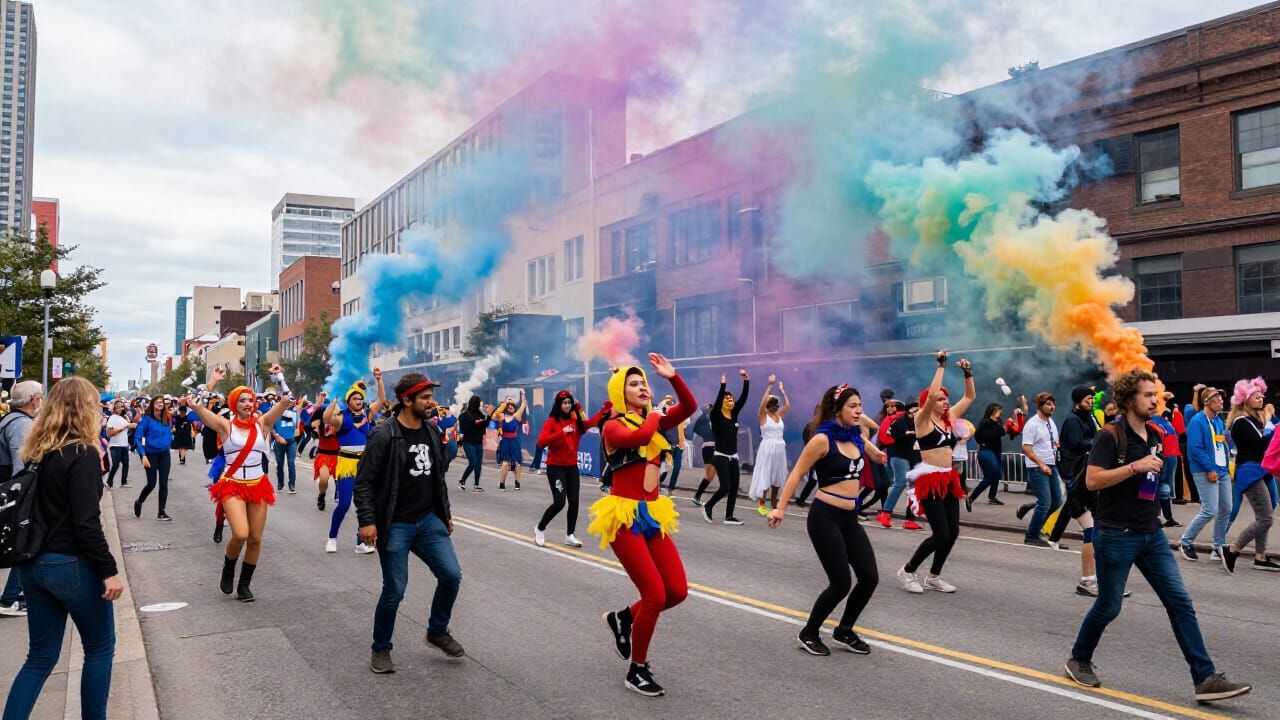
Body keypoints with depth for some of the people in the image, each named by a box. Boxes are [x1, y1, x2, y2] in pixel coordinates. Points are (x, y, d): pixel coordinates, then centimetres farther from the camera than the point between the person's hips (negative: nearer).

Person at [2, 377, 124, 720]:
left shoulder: (36, 452, 5)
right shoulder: (83, 454, -17)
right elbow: (86, 523, -21)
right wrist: (110, 570, -17)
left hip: (34, 564, 7)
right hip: (71, 565, -7)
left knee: (41, 655, 15)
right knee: (100, 647, 12)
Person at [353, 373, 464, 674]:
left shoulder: (432, 432, 7)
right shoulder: (384, 435, -14)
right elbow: (363, 481, -13)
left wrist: (446, 513, 18)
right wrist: (367, 521, -18)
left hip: (429, 520, 6)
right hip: (395, 525, -6)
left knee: (452, 575, 1)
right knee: (394, 590, -1)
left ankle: (437, 632, 24)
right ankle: (381, 649, 22)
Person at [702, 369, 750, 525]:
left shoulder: (734, 414, 7)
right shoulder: (716, 416, -7)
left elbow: (744, 397, 1)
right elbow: (717, 400, -25)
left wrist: (746, 380, -9)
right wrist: (722, 385, -35)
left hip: (733, 457, 6)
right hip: (721, 456, -6)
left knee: (734, 488, 4)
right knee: (725, 487, -13)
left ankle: (729, 517, 13)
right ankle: (707, 506, 9)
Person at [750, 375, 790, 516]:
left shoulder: (779, 415, 12)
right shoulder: (763, 416, -5)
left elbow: (787, 405, 9)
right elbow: (763, 402, -19)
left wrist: (782, 391, 11)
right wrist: (770, 385, -19)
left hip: (779, 448, 6)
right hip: (767, 447, -6)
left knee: (777, 476, 12)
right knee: (765, 475, -5)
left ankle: (773, 502, 24)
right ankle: (761, 504, -2)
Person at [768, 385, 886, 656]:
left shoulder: (858, 438, 7)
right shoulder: (823, 439, -13)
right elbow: (797, 474, -11)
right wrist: (781, 508, -14)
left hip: (850, 519, 7)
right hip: (825, 517, -7)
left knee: (870, 577, 2)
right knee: (841, 583, -6)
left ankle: (844, 631, 24)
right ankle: (808, 633, 17)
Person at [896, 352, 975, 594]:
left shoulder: (949, 419, 12)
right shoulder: (923, 420, -7)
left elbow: (969, 397, 18)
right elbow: (931, 394, -24)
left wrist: (967, 373, 5)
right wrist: (941, 366, -19)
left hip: (949, 479, 8)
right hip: (930, 480, -7)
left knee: (953, 532, 6)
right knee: (940, 534, -9)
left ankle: (934, 577, 22)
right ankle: (907, 571, 9)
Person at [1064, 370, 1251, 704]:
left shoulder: (1153, 435, 11)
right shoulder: (1110, 436, -13)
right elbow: (1092, 480, -22)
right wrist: (1136, 467, -25)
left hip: (1152, 534, 7)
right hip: (1117, 535, -7)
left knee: (1180, 602, 0)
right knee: (1108, 607, 5)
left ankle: (1205, 678, 3)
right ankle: (1078, 661, 24)